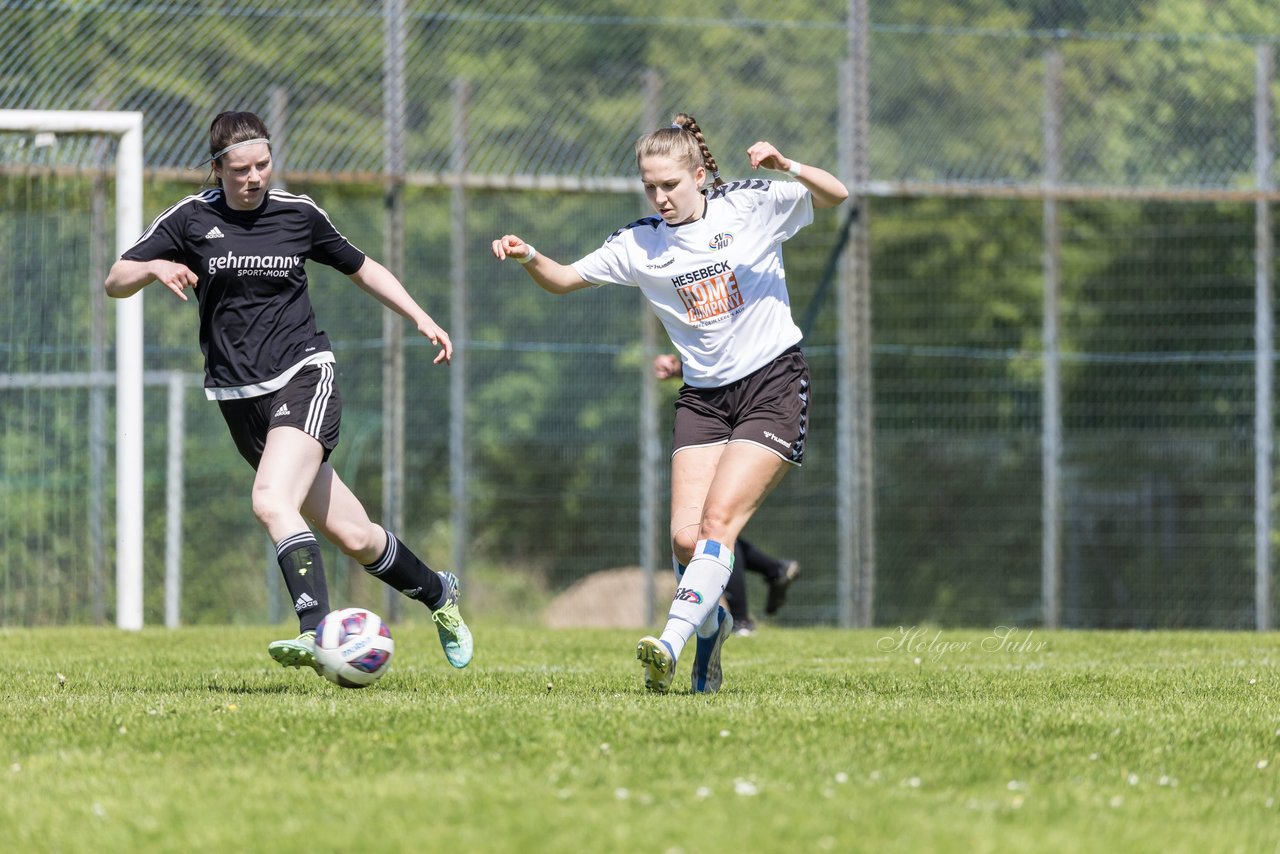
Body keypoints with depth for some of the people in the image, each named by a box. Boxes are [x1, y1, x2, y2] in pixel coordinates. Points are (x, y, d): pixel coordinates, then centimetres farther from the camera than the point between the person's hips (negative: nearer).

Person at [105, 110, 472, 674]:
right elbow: (115, 283, -1)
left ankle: (315, 633, -35)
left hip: (303, 377, -2)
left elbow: (361, 268, 20)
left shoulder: (299, 214, 5)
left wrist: (421, 319, 12)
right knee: (351, 536, 2)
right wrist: (154, 268, -23)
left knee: (272, 502, -29)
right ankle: (437, 594, 26)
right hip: (239, 397, 2)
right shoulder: (191, 220, 3)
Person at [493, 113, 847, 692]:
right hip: (703, 398, 4)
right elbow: (564, 279, 7)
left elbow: (835, 196, -11)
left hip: (775, 385, -4)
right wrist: (528, 257, -15)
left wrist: (786, 166, -30)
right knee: (685, 536, -7)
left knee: (718, 521, -18)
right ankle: (711, 624, 21)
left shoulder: (750, 205, -4)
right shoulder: (640, 244, 4)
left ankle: (672, 643, -26)